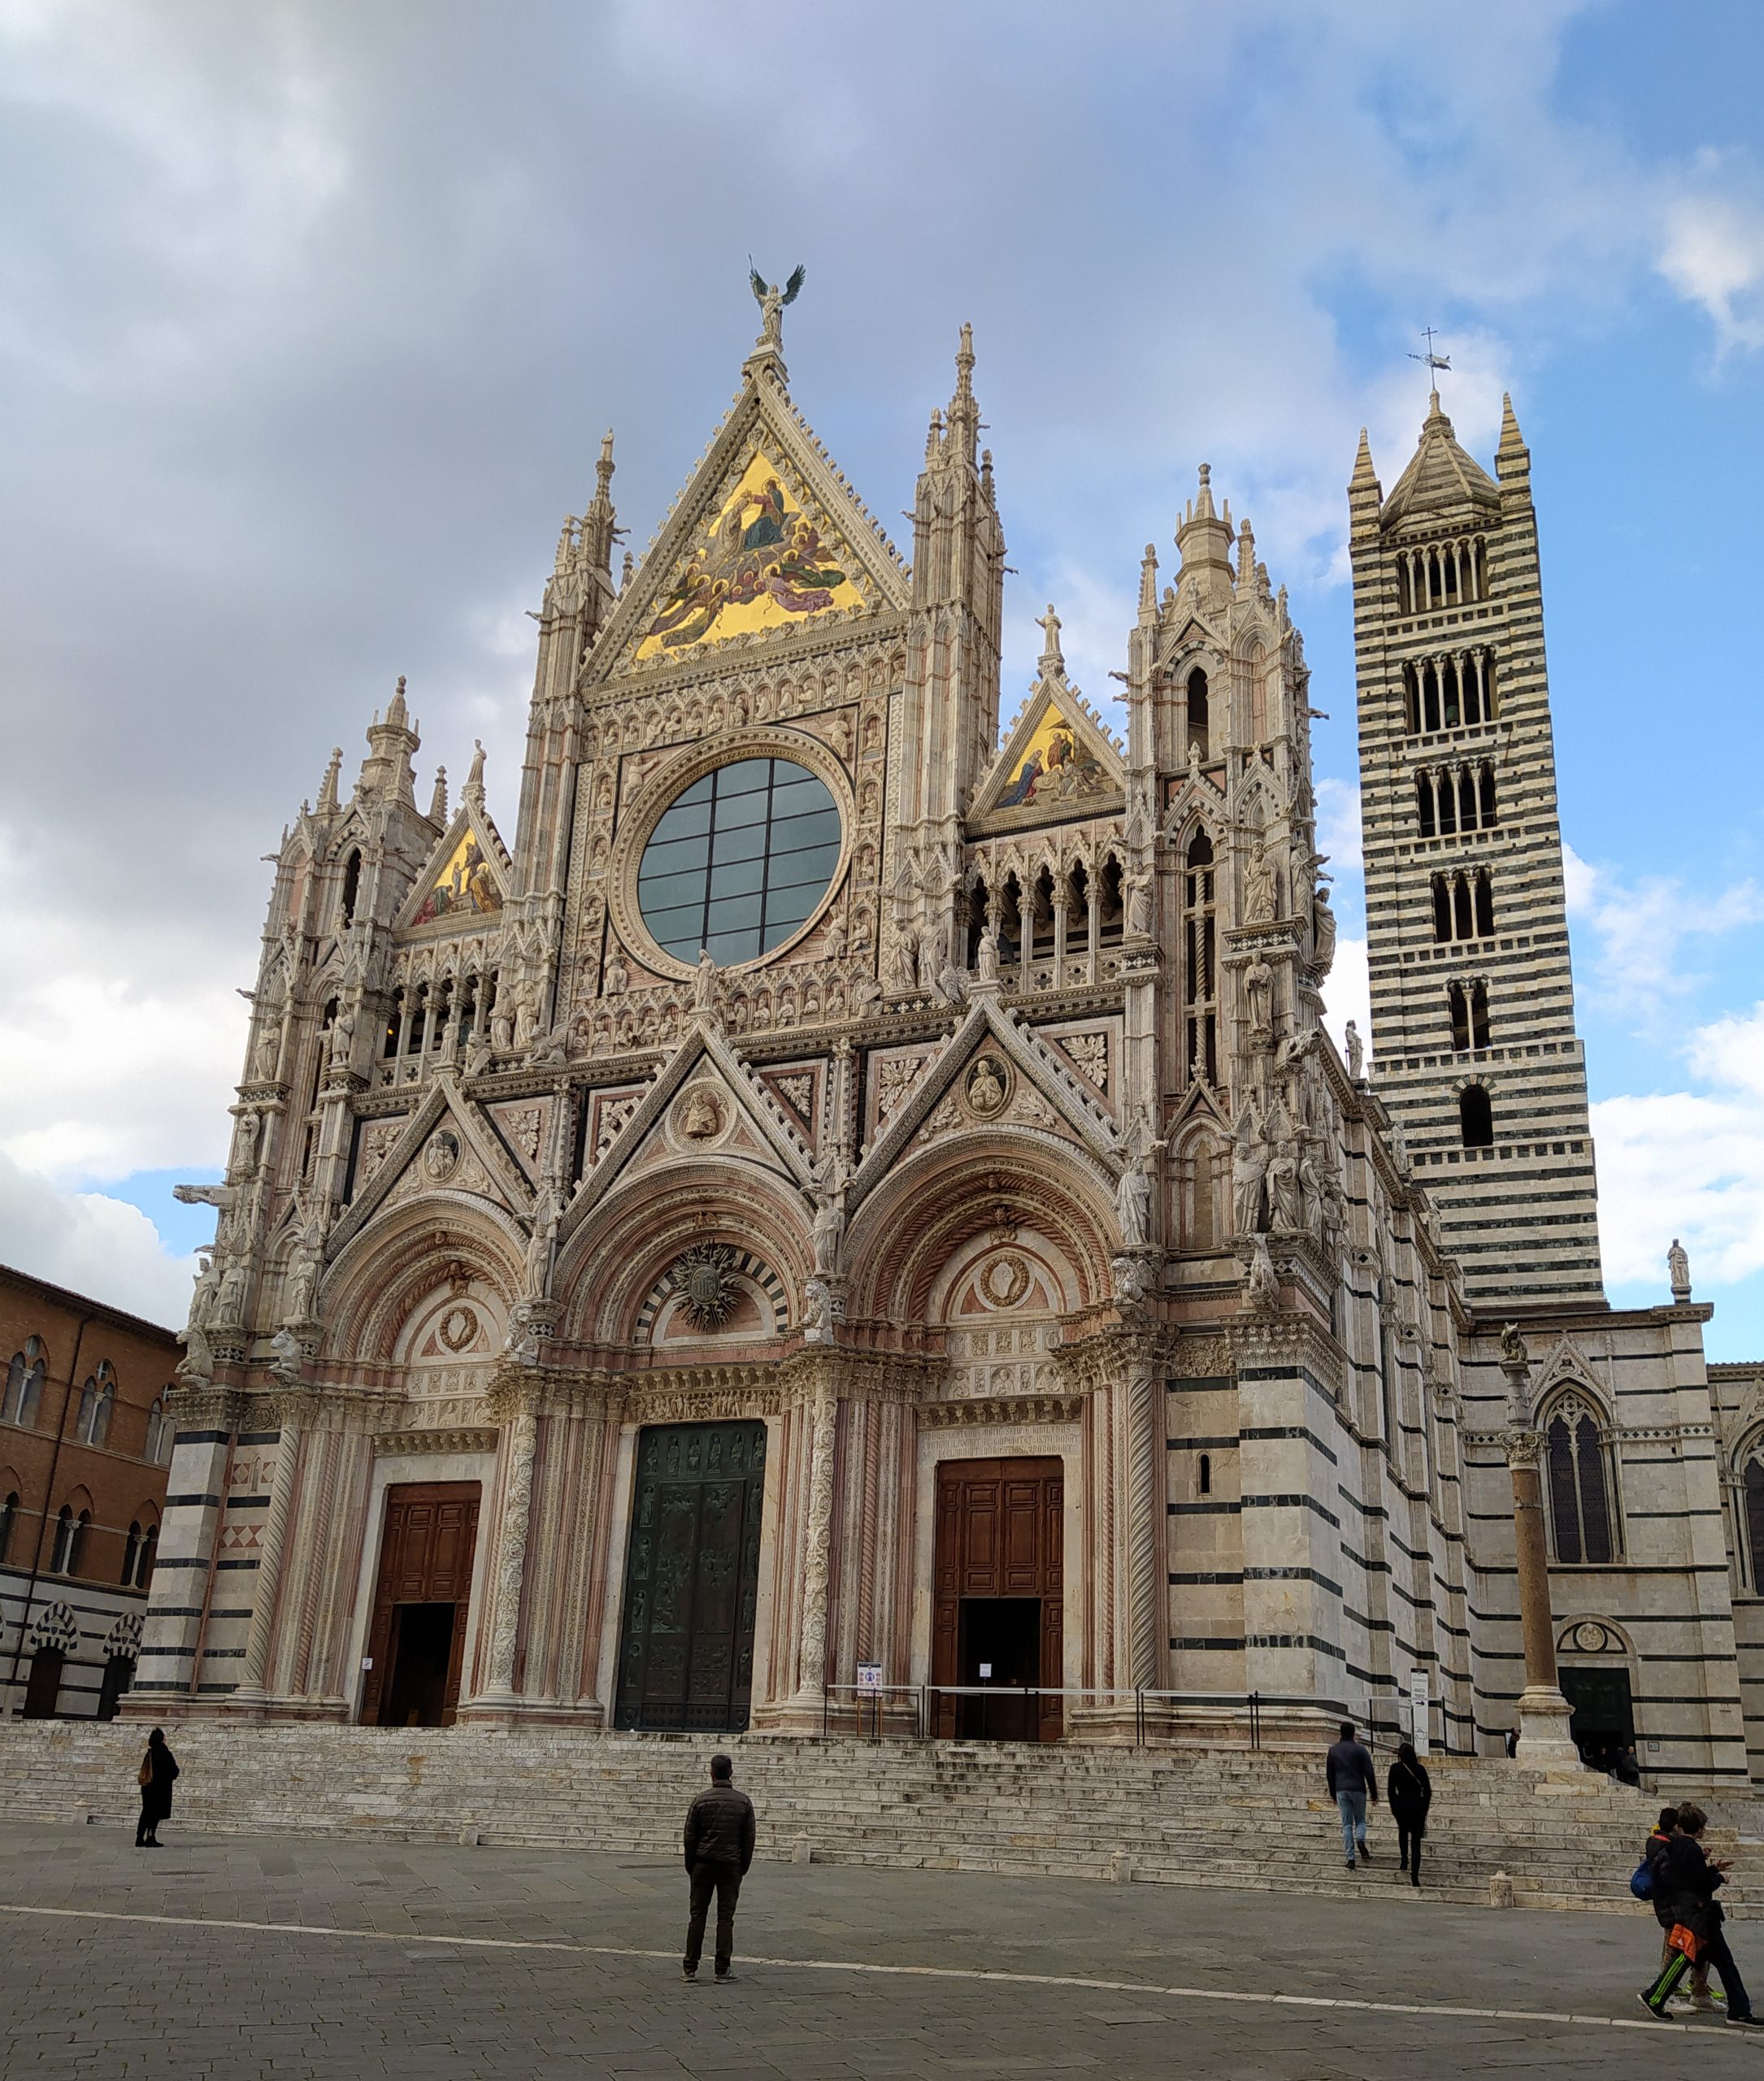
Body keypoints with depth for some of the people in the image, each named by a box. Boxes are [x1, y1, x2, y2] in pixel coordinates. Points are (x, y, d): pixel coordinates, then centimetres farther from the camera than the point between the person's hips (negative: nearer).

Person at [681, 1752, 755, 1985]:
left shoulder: (701, 1800, -2)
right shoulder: (743, 1802, 2)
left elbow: (690, 1837, 0)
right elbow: (749, 1839, 4)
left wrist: (691, 1867, 10)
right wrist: (743, 1868, 12)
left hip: (704, 1864, 0)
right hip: (731, 1866, 0)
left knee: (697, 1915, 6)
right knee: (725, 1917, 3)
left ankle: (690, 1968, 7)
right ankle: (723, 1970, 2)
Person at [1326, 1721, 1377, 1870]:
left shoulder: (1333, 1751, 7)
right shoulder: (1361, 1750, -3)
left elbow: (1329, 1774, 12)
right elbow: (1370, 1774, -5)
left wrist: (1333, 1795, 21)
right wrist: (1374, 1795, 2)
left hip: (1341, 1791, 2)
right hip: (1358, 1790, -2)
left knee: (1346, 1824, 6)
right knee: (1360, 1820, 15)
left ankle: (1350, 1858, -2)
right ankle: (1360, 1840, -15)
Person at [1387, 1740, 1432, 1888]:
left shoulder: (1395, 1768, -3)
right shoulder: (1420, 1769, 0)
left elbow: (1390, 1791, -1)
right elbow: (1428, 1791, 1)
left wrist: (1394, 1808, 11)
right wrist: (1424, 1809, 11)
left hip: (1401, 1806, 0)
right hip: (1417, 1807, 0)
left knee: (1403, 1830, 31)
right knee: (1416, 1842, 5)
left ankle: (1404, 1857, 18)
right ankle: (1415, 1875, -3)